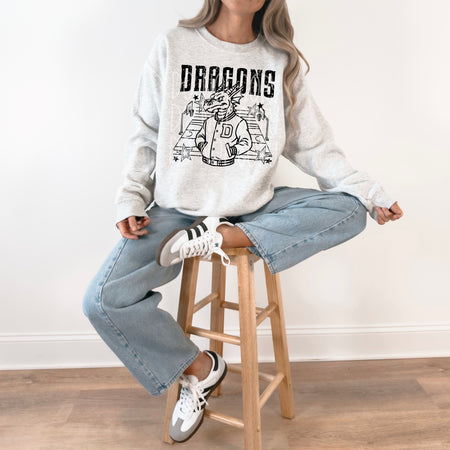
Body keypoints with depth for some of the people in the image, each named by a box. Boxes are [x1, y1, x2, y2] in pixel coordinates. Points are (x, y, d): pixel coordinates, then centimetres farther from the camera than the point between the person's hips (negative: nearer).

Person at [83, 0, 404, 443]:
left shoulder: (281, 61, 5)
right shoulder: (172, 45, 2)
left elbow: (313, 144, 6)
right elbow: (146, 134, 6)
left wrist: (370, 192, -3)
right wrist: (131, 199, -6)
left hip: (256, 208, 2)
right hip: (179, 210, -1)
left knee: (350, 210, -18)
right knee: (103, 300, -17)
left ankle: (221, 238, -19)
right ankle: (199, 367, 5)